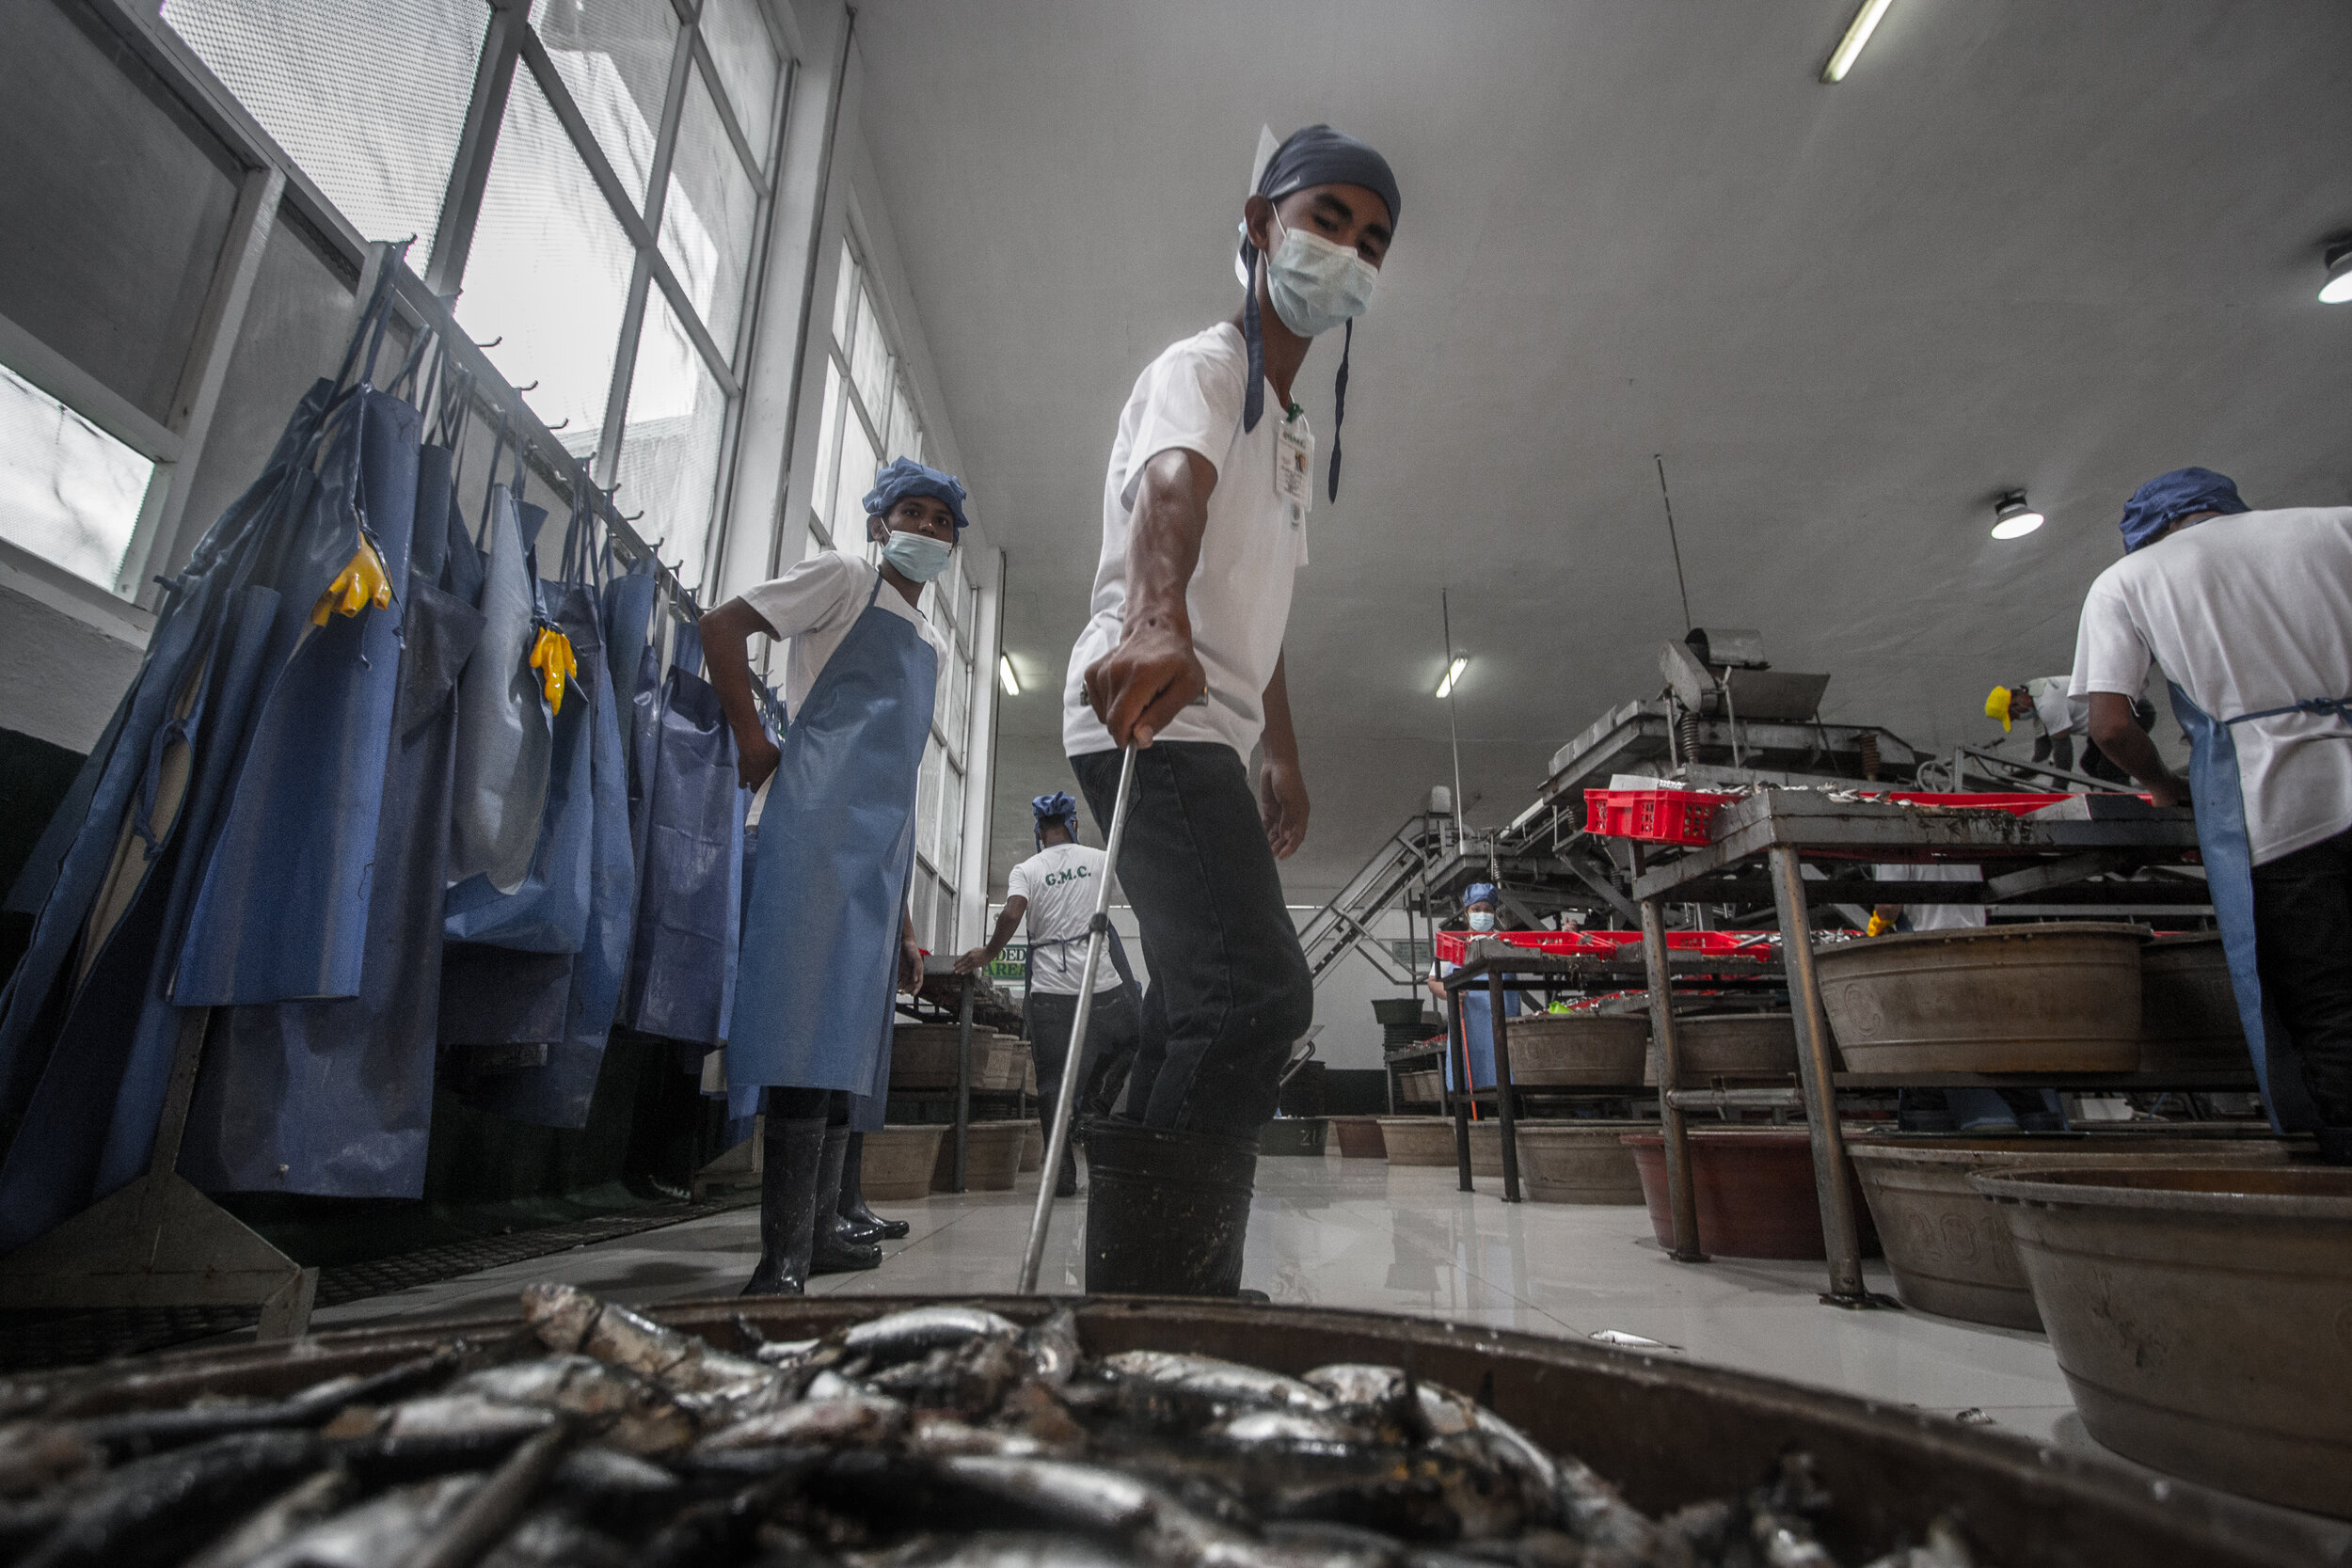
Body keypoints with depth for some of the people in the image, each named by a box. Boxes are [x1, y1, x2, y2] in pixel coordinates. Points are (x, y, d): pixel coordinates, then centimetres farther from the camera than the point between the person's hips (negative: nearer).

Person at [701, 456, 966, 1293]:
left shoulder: (934, 647, 26)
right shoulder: (845, 579, 7)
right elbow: (721, 626, -2)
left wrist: (904, 916, 21)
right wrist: (754, 745, -7)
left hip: (884, 836, 8)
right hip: (820, 820, -7)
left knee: (854, 1034, 9)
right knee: (809, 1029, -14)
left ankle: (818, 1231, 20)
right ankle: (783, 1256, -10)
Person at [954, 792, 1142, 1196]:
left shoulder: (1026, 870, 0)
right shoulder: (1097, 860, 4)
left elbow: (1012, 915, -12)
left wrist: (986, 954, -1)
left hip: (1048, 986, 0)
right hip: (1100, 981, 0)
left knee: (1052, 1078, 6)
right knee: (1126, 1042, 27)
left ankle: (1062, 1174, 6)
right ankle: (1091, 1107, 13)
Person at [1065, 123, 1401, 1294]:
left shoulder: (1291, 433, 27)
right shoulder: (1201, 366, 0)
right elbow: (1171, 483, -24)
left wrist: (1281, 753, 25)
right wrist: (1154, 623, -45)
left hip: (1203, 730, 10)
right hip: (1151, 717, -10)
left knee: (1206, 1016, 10)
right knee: (1258, 993, -24)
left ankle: (1154, 1294, 22)